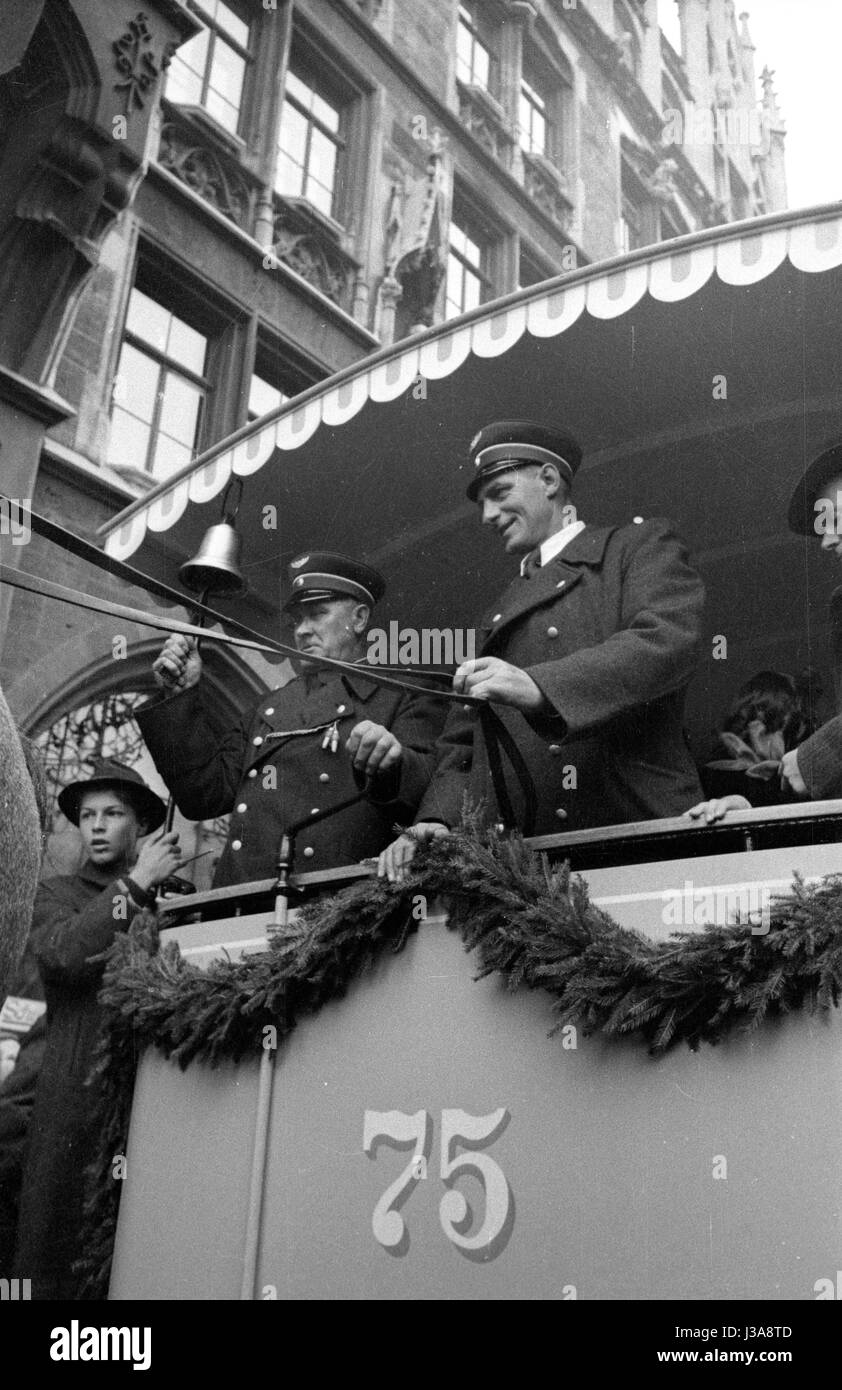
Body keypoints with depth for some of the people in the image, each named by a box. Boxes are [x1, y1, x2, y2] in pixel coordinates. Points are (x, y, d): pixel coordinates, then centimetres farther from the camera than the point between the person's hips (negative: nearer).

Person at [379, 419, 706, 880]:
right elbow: (462, 744, 20)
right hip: (519, 853, 5)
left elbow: (670, 639, -10)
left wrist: (538, 687, -22)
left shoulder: (640, 545, 11)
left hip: (642, 829, -5)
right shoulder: (498, 616, 26)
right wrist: (437, 822, -1)